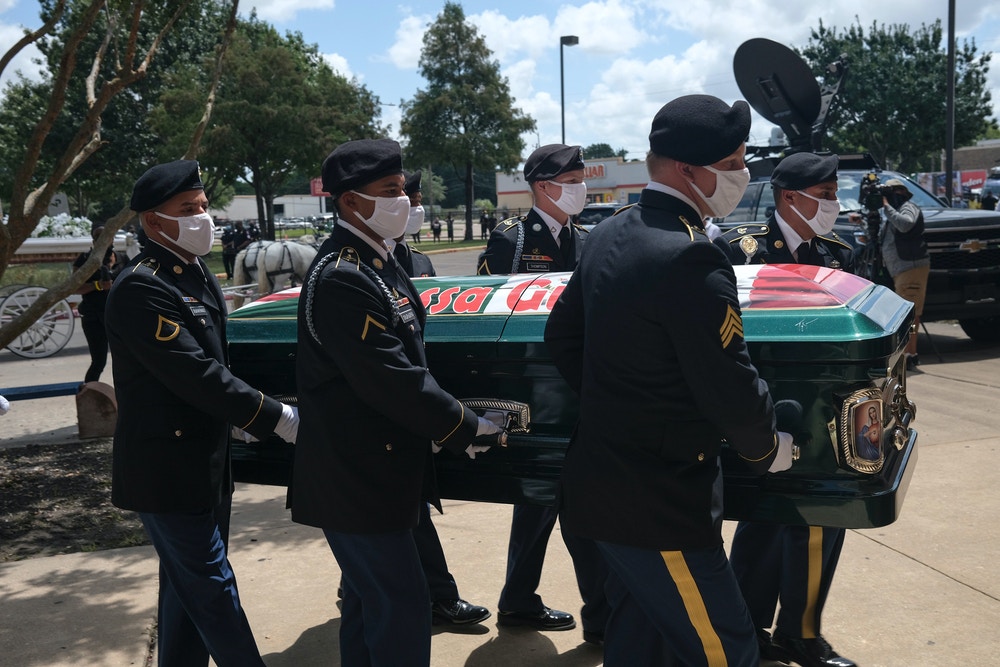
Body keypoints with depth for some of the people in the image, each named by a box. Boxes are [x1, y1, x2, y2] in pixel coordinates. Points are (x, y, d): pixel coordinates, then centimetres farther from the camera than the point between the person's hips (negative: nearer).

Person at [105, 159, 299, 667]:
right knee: (213, 587, 1)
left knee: (189, 587, 19)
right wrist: (275, 418, -21)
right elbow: (195, 375, -25)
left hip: (204, 463, 9)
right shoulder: (141, 288, -19)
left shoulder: (197, 275, 10)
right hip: (166, 469, -9)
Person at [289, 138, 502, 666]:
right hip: (355, 478, -10)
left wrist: (451, 420, 8)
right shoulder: (340, 278, -22)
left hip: (369, 471, 10)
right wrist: (466, 428, -13)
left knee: (371, 600, 20)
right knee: (402, 607, -3)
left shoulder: (377, 263, 10)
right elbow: (392, 382, -24)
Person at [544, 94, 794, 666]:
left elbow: (562, 337, 15)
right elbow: (732, 388, -21)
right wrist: (768, 448, -1)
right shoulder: (692, 259, -23)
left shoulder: (608, 236, 6)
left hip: (602, 483, 10)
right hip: (658, 503, -10)